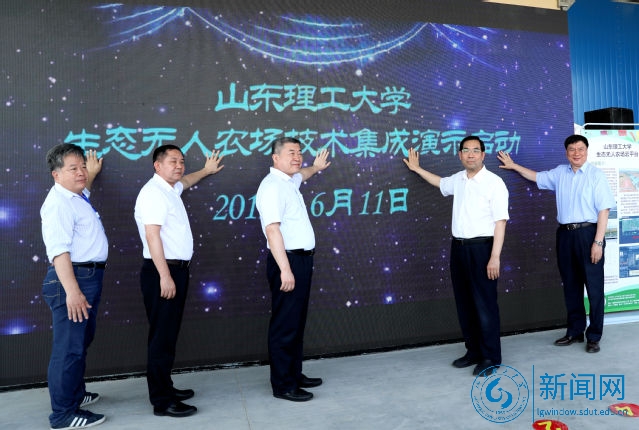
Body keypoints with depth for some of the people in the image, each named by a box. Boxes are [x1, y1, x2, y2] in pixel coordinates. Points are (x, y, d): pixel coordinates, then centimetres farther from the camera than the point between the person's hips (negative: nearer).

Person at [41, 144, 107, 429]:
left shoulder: (76, 196, 14)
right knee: (69, 347, -4)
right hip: (71, 278, -11)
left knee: (82, 341, 21)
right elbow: (58, 250, -25)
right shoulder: (58, 204, -16)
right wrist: (72, 291, -30)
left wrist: (92, 173, 40)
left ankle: (76, 394, 37)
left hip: (89, 277, 11)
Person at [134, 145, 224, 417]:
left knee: (169, 333, 15)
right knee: (162, 335, -4)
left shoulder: (171, 188, 16)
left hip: (176, 270, 10)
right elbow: (152, 235, -21)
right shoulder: (153, 192, -13)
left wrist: (207, 170, 53)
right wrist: (165, 276, -25)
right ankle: (162, 401, 4)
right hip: (162, 272, -10)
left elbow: (185, 181, 42)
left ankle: (165, 387, 27)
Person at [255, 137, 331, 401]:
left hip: (301, 259, 10)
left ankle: (295, 374, 28)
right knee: (285, 325, -2)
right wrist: (285, 269, -28)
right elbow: (272, 229, -23)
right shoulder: (272, 186, -14)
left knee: (297, 323, 16)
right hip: (287, 261, -10)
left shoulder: (290, 181, 15)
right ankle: (283, 385, 9)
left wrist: (316, 168, 56)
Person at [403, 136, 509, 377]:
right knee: (464, 302, 12)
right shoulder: (457, 180, 10)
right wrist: (417, 169, 38)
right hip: (458, 247, 7)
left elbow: (500, 221, -14)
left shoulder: (494, 182, -10)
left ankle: (491, 357, 12)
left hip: (481, 247, -7)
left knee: (484, 303, -1)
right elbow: (440, 183, 35)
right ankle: (473, 351, 25)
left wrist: (495, 256, -19)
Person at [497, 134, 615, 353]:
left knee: (594, 287, 2)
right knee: (570, 285, 12)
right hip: (565, 234, 5)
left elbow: (603, 210, -10)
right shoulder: (559, 172, 10)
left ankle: (594, 336, 13)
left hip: (588, 233, -5)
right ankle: (575, 331, 25)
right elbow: (537, 177, 29)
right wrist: (513, 166, 30)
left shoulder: (596, 175, -6)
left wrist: (598, 241, -15)